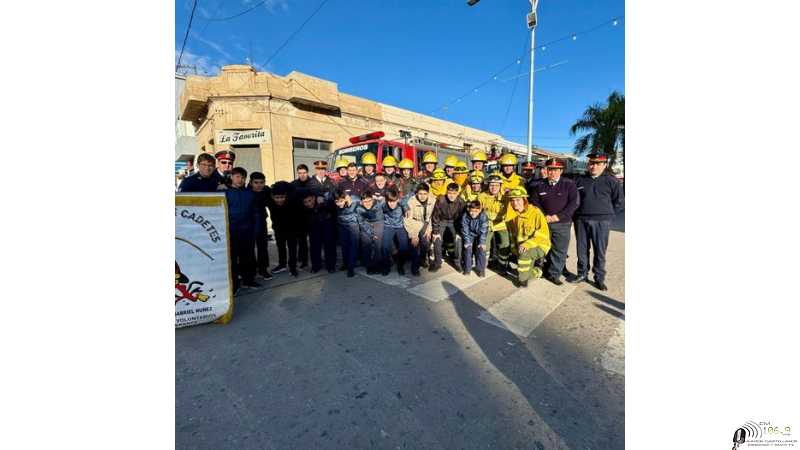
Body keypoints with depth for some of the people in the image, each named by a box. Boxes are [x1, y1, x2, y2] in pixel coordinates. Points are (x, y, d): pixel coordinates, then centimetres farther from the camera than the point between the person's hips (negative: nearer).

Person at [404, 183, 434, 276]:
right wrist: (414, 234, -19)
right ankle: (415, 267, 5)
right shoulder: (412, 201, -19)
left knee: (426, 242, -11)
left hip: (425, 223, 3)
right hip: (413, 224, -3)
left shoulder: (433, 200, -12)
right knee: (415, 244, -15)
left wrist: (429, 228, -7)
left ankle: (423, 259, 21)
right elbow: (408, 219, -17)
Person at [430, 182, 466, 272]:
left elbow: (461, 218, -10)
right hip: (441, 221, -1)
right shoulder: (440, 200, -27)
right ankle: (437, 262, 2)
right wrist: (436, 232, -15)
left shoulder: (461, 202, -22)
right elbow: (435, 216, -16)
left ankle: (457, 262, 3)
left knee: (458, 239, -17)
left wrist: (459, 232, -13)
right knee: (437, 239, -17)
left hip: (454, 222, 1)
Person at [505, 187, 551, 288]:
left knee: (524, 253, -34)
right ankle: (538, 271, 36)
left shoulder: (535, 212, -17)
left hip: (539, 246, -6)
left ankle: (522, 279, -13)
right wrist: (514, 247, 2)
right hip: (521, 247, 6)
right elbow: (512, 233, 13)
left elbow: (543, 234, -22)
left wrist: (527, 244, -32)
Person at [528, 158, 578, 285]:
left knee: (559, 250, 1)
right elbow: (534, 202, 7)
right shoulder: (539, 185, 7)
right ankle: (545, 270, 24)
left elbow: (574, 203, -5)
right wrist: (544, 216, -6)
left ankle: (554, 274, 13)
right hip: (544, 222, 2)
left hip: (562, 223, -1)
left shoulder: (569, 184, 0)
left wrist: (558, 216, -13)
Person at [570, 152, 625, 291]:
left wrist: (607, 214, 4)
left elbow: (620, 202, 8)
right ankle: (582, 274, 20)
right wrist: (576, 214, 7)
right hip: (581, 220, 2)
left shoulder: (611, 181, 3)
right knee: (582, 250, 7)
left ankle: (599, 278, 14)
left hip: (601, 222, -2)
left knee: (600, 251, 2)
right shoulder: (580, 180, 10)